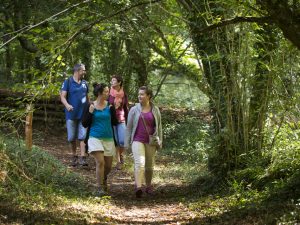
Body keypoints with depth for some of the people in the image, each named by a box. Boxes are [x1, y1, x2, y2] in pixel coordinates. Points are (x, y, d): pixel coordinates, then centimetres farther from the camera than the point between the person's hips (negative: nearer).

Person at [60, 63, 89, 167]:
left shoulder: (84, 83, 10)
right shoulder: (68, 82, -5)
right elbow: (63, 97, -11)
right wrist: (67, 105, -30)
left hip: (83, 114, 3)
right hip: (71, 114, -3)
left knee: (82, 136, -5)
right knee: (71, 138, 5)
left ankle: (82, 158, -9)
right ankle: (74, 157, 19)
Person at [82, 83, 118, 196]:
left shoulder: (109, 106, 3)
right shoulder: (90, 106, -2)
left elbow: (115, 123, 4)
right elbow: (85, 124, -1)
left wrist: (112, 111, -10)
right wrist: (90, 112, -14)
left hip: (108, 139, 3)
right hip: (95, 137, -3)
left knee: (108, 165, 9)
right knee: (100, 162, -19)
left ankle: (104, 180, 41)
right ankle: (100, 188, -12)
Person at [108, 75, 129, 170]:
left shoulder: (124, 94, 2)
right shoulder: (109, 93, -6)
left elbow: (126, 108, 10)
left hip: (121, 120, 2)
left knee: (122, 141, -9)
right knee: (115, 141, -1)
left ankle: (121, 154, 22)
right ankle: (118, 161, 12)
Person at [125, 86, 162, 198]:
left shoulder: (155, 110, 5)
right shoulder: (134, 110, 1)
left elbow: (159, 127, 10)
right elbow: (129, 127, 5)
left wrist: (160, 141, 5)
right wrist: (127, 143, 3)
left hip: (150, 142, 2)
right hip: (137, 140, -2)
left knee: (149, 165, 12)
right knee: (139, 163, -19)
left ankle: (148, 186, 29)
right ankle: (138, 187, -30)